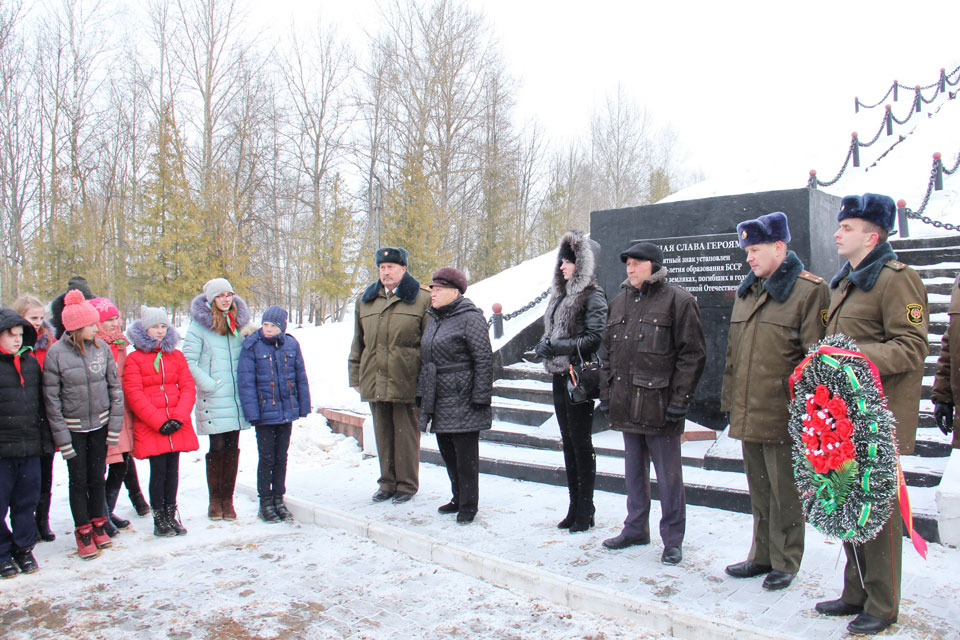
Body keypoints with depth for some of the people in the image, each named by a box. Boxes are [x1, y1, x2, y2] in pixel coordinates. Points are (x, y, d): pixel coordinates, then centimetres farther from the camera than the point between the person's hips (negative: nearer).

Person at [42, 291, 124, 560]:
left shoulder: (102, 349, -4)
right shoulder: (56, 353, -12)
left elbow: (115, 388, 2)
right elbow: (51, 399, -9)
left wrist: (115, 425, -2)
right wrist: (62, 437, -10)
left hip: (100, 424, 2)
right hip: (73, 428, -2)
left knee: (97, 477, 12)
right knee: (78, 480, 6)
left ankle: (98, 524, 29)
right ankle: (83, 531, 21)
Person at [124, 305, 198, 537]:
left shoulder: (176, 356, 11)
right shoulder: (134, 359, 0)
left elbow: (188, 387, 5)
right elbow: (134, 395, -7)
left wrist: (178, 418, -9)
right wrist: (159, 421, -14)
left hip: (177, 426, 3)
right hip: (149, 427, -3)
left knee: (173, 470, 8)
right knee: (158, 471, -1)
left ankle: (171, 515, 19)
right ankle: (159, 519, 12)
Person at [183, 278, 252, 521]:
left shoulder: (239, 321, 11)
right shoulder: (200, 324, -4)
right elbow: (188, 360, -6)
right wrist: (208, 383, -12)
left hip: (237, 397, 4)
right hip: (214, 399, -4)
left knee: (232, 448, 7)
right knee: (218, 448, 0)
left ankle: (228, 499, 17)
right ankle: (215, 500, 15)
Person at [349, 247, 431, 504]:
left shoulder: (422, 299, 1)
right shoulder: (365, 300, 15)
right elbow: (358, 342, 19)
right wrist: (355, 376, 14)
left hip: (406, 380, -4)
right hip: (374, 381, 5)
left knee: (406, 432, 2)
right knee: (382, 432, 11)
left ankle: (407, 484, 17)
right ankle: (387, 482, 24)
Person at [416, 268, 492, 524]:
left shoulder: (470, 318, -11)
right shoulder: (433, 318, 15)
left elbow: (484, 359, -14)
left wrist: (480, 396, -16)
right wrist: (422, 393, 19)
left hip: (462, 400, -9)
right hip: (438, 401, 9)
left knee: (465, 453, 0)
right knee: (447, 452, 16)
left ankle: (468, 505, 13)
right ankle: (458, 497, 31)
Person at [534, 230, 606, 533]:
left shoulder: (593, 297, -10)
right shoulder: (561, 294, 16)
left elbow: (594, 338, -17)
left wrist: (554, 346, -18)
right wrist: (546, 346, 1)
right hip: (560, 375, 8)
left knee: (581, 442, -1)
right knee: (568, 441, 13)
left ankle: (585, 511, 10)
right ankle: (575, 506, 23)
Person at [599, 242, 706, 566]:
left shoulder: (678, 300, -5)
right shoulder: (619, 302, 14)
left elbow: (692, 354, -9)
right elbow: (609, 351, 18)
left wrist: (680, 400, -13)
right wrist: (606, 393, 11)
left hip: (660, 405, -6)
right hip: (626, 405, 6)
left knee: (668, 475, 4)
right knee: (634, 471, 17)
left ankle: (672, 539, 17)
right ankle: (636, 528, 31)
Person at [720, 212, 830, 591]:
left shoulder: (809, 290, -9)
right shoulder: (747, 292, 13)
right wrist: (730, 398, 16)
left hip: (782, 415, -7)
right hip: (747, 414, 7)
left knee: (784, 492, 5)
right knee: (759, 491, 17)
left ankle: (785, 562, 21)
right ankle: (762, 556, 31)